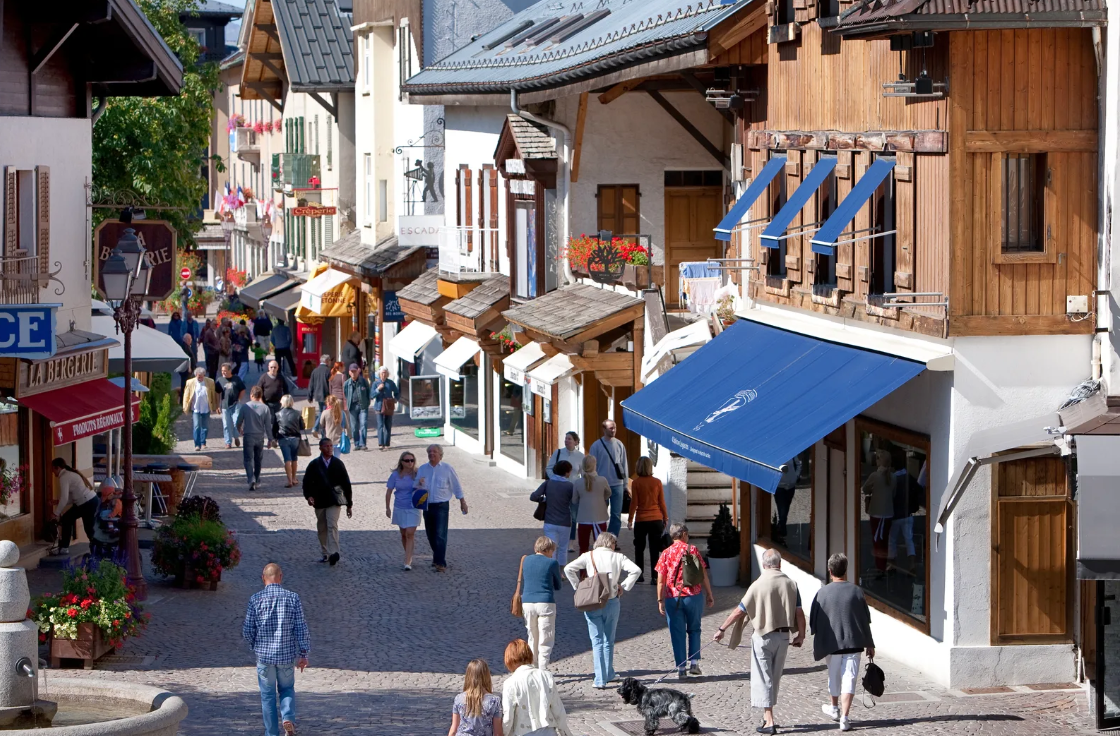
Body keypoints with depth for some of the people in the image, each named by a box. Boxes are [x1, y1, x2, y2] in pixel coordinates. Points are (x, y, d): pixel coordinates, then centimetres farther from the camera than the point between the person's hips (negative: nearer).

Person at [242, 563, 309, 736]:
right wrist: (303, 654, 3)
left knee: (268, 695, 11)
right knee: (287, 689, 19)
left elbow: (247, 630, -3)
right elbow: (301, 628, -4)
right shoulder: (293, 598, -4)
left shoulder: (256, 599, -6)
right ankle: (288, 717, -6)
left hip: (264, 655, -1)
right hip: (287, 655, 1)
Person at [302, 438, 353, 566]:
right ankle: (326, 554, 20)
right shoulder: (314, 465, 4)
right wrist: (308, 496, -16)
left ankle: (333, 553, -27)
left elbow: (346, 483, 8)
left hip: (334, 500, -2)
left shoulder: (338, 464, 4)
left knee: (332, 525, -18)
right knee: (322, 528, 9)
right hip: (319, 501, 2)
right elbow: (307, 482, 4)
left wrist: (349, 504, 7)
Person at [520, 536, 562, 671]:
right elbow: (558, 586, 8)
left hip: (527, 603, 4)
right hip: (545, 603, -4)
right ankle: (543, 671, -5)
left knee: (532, 638, 16)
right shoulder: (552, 563, -3)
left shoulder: (526, 560, 9)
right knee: (546, 640, 1)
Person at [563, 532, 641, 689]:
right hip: (611, 603, 0)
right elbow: (635, 570, -10)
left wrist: (578, 586, 2)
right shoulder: (618, 557, 0)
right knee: (609, 641, 17)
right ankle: (608, 674, 26)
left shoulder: (588, 556, 1)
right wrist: (624, 586, 0)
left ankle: (600, 680, -7)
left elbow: (568, 569, -7)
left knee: (597, 641, 1)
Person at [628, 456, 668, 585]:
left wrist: (630, 519, 4)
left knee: (639, 548, 16)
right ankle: (654, 577, -1)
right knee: (654, 550, 3)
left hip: (641, 520, -1)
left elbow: (634, 503, -5)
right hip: (656, 520, 1)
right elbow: (662, 502, 3)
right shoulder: (657, 482, -1)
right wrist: (665, 518, 15)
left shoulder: (636, 482, -7)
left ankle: (639, 574, 18)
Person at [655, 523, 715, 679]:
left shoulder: (666, 553, 0)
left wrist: (660, 600, 3)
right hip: (693, 596, 0)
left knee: (677, 634, 5)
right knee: (694, 629, 18)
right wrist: (709, 595, 8)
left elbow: (661, 580, -3)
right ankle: (694, 662, 9)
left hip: (673, 598, 0)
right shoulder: (693, 550, -1)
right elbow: (703, 574, 0)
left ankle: (681, 668, 4)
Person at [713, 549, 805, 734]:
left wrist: (722, 630, -1)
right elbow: (799, 613, -2)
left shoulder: (758, 585, -13)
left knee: (763, 678, 2)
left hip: (763, 636, -4)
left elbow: (739, 611, -10)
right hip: (783, 636, 4)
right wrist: (801, 635, 13)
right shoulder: (791, 584, -4)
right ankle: (767, 715, 26)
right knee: (774, 677, 17)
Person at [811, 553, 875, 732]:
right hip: (853, 643, 0)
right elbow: (865, 621, 2)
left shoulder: (822, 593, -7)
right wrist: (869, 644, 12)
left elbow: (814, 621, -2)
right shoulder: (856, 591, -3)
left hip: (831, 643, 0)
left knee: (834, 676, 21)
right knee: (849, 679, 0)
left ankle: (834, 708, 41)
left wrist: (818, 645, 11)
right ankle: (844, 718, -8)